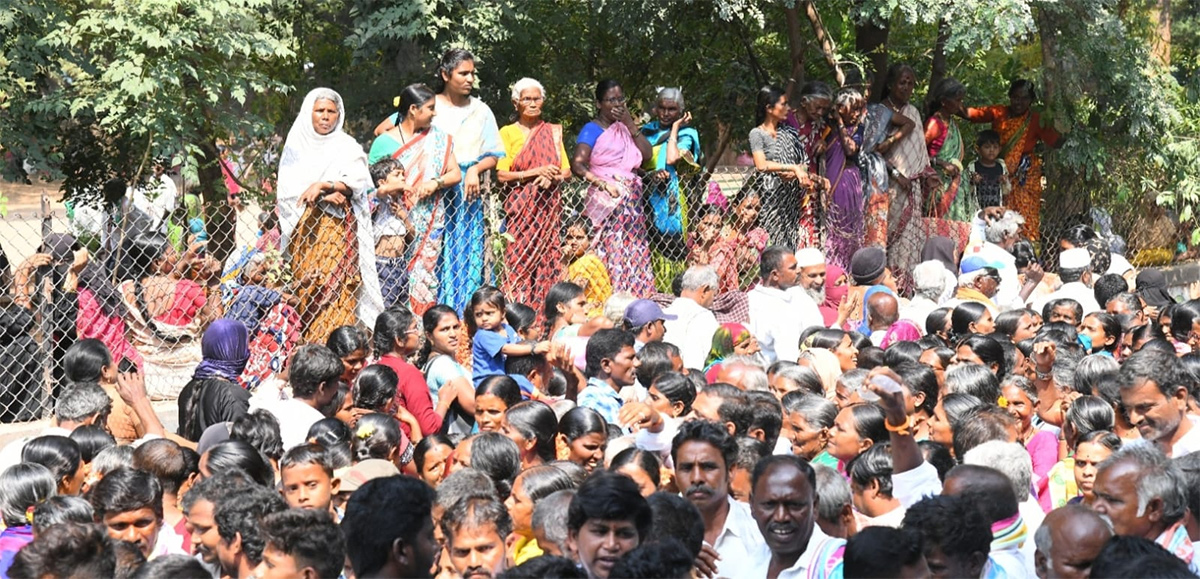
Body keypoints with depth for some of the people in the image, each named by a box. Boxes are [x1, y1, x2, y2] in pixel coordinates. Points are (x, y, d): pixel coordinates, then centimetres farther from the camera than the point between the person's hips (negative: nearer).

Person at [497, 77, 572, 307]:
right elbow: (502, 174, -4)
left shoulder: (553, 132, 14)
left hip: (548, 203, 3)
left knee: (548, 258, -2)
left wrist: (552, 177, -8)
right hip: (520, 204, -3)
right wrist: (536, 172, -12)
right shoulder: (508, 132, 4)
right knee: (520, 258, -9)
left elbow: (566, 170, 13)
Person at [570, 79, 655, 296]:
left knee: (636, 257, 1)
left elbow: (647, 154, 8)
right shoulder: (593, 129, -1)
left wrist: (630, 124, 2)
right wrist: (603, 184, -23)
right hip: (607, 203, -6)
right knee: (612, 254, -13)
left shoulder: (625, 128, 19)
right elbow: (577, 164, -13)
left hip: (632, 202, 6)